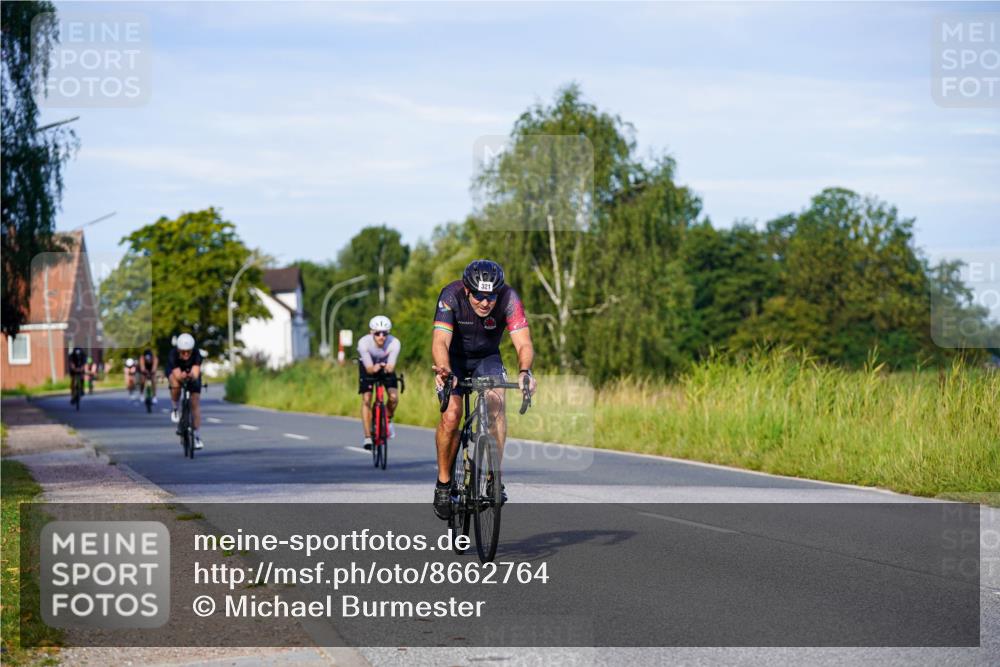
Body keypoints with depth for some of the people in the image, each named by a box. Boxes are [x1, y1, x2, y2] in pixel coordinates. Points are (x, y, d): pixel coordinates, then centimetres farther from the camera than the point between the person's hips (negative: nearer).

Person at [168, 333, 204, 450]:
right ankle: (175, 409, -6)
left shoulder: (196, 354, -36)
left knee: (195, 404, -9)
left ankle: (197, 437, -4)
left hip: (192, 376, 1)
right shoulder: (173, 354, -36)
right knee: (176, 385, -35)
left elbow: (196, 373, -48)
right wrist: (181, 376, -67)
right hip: (176, 372, -1)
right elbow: (177, 375, -44)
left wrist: (192, 376, -71)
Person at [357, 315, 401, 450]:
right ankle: (368, 437, -6)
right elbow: (369, 368, -37)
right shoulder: (364, 342, -35)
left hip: (385, 366, 1)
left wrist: (388, 368, -63)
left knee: (394, 397, -17)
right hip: (368, 367, -1)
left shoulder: (394, 343, -33)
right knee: (366, 400, -12)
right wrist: (374, 368, -60)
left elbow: (391, 366, -39)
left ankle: (388, 420, 14)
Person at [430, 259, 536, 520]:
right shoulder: (452, 295, -30)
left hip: (487, 358, 1)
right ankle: (443, 483, -3)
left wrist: (525, 371, -54)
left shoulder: (509, 298, -27)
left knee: (496, 402, -26)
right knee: (451, 415, -21)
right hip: (454, 359, -1)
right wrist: (444, 371, -59)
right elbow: (440, 341, -40)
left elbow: (523, 343, -33)